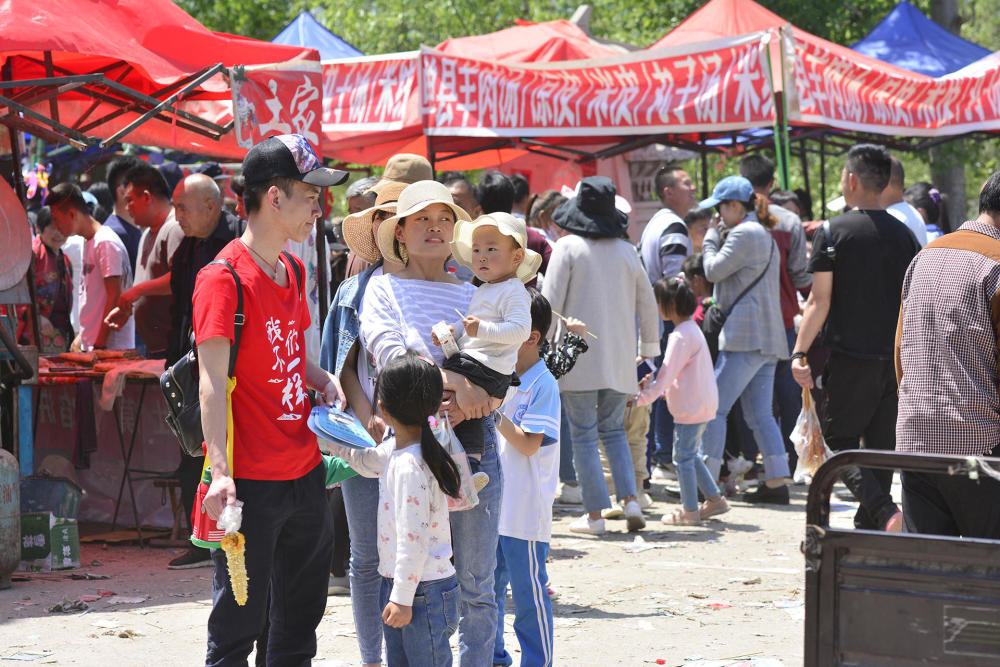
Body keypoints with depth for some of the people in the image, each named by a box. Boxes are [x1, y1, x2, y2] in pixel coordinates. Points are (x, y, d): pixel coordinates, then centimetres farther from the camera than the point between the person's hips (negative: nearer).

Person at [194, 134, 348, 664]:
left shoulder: (293, 270, 12)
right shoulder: (224, 278, -14)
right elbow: (213, 382, -19)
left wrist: (322, 379, 3)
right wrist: (220, 473, -28)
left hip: (305, 471, 8)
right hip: (251, 481, -8)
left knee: (302, 612, 17)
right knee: (239, 620, 0)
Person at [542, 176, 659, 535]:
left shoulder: (568, 247, -6)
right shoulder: (627, 251, 6)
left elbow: (551, 302, -8)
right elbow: (647, 304, 13)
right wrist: (649, 346, 26)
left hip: (579, 356, -4)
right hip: (619, 357, 4)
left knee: (583, 435, 2)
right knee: (614, 430, 16)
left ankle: (595, 514, 0)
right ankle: (630, 499, 0)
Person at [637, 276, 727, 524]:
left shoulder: (681, 336, -19)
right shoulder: (692, 329, 13)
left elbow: (668, 373, -21)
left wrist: (645, 396, -18)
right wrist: (654, 385, 16)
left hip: (690, 408, -10)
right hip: (703, 404, 10)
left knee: (683, 457, -2)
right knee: (691, 455, 19)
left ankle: (690, 510, 3)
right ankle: (715, 499, 23)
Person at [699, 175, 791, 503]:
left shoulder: (744, 233, -9)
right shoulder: (764, 235, 23)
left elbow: (714, 271, -10)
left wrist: (711, 239, 4)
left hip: (745, 336, -10)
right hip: (768, 339, 10)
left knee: (714, 408, -8)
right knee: (760, 415, 9)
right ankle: (777, 482, 5)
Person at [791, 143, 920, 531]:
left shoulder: (833, 233, -6)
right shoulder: (905, 235, 7)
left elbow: (819, 302, -10)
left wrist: (799, 353, -7)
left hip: (849, 357, -4)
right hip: (896, 359, 5)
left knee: (838, 443, 2)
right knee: (881, 447, 12)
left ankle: (885, 512, -19)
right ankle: (868, 530, 13)